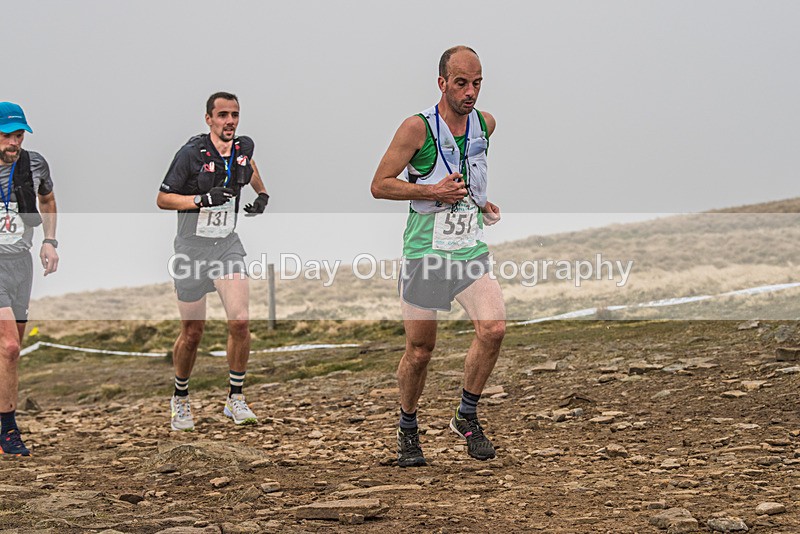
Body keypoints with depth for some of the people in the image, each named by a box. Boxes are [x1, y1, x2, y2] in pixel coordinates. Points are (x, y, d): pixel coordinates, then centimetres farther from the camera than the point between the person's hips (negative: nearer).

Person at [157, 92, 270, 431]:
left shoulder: (244, 147, 1)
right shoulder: (191, 153, -14)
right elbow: (163, 199, -10)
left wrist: (262, 194, 13)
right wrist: (203, 199, -23)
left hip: (227, 245, 3)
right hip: (192, 248, -3)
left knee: (240, 321, -14)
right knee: (192, 332, 5)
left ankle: (236, 400, -1)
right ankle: (180, 399, 27)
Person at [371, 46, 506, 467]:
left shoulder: (485, 124, 5)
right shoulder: (417, 128, -11)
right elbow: (379, 185, -8)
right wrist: (432, 191, -17)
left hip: (472, 251, 4)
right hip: (425, 254, -4)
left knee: (493, 328, -17)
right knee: (420, 350, 4)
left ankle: (467, 416, 2)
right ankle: (408, 430, 27)